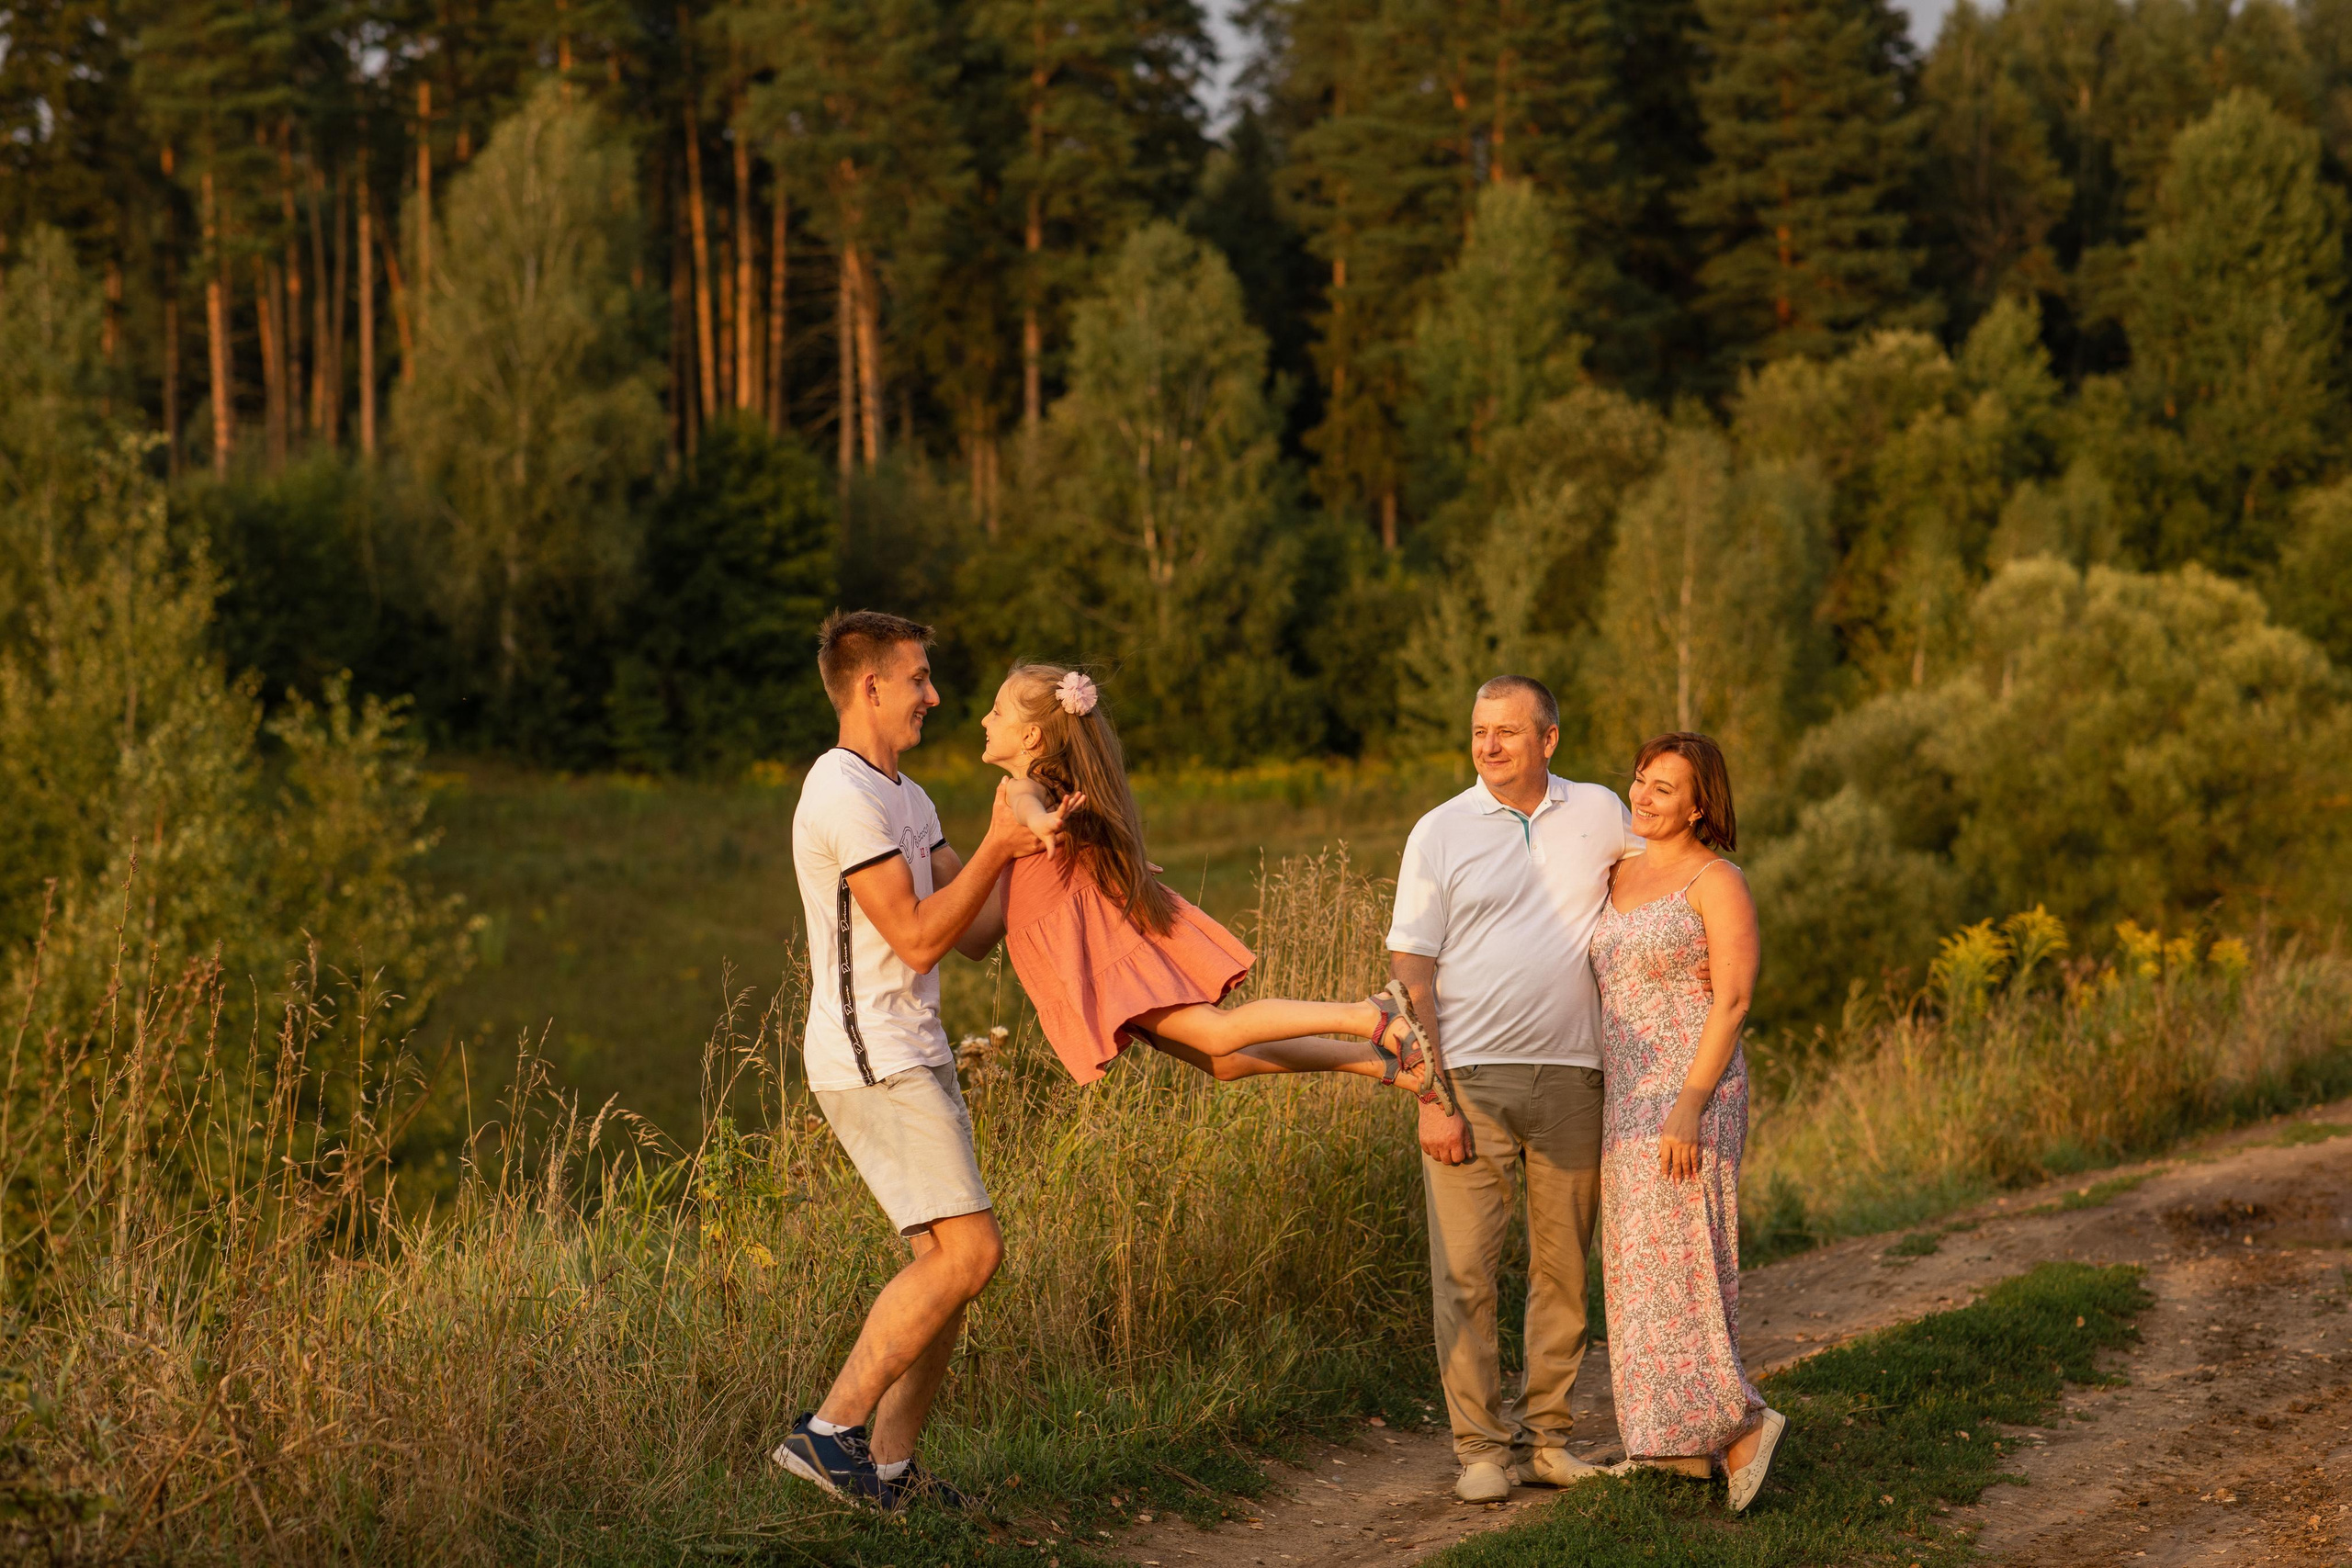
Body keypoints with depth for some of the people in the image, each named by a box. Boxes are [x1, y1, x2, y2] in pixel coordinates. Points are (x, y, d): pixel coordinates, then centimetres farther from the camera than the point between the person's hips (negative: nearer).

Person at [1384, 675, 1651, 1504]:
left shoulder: (1600, 814, 8)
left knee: (1562, 1265, 7)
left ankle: (1546, 1434, 17)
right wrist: (1431, 1098, -10)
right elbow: (1412, 972, -2)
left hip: (1570, 1077, 2)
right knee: (1465, 1268, -4)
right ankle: (1481, 1444, 4)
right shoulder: (1441, 831, 1)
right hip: (1469, 1077, -2)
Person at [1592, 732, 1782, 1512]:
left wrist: (1690, 1106, -23)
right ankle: (1682, 1443, 15)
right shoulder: (1624, 874, 13)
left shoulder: (1718, 882, -11)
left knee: (1675, 1263, -11)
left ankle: (1740, 1428, -4)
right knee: (1646, 1263, 9)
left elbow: (1733, 1001, -17)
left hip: (1690, 1091, -9)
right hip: (1631, 1095, 9)